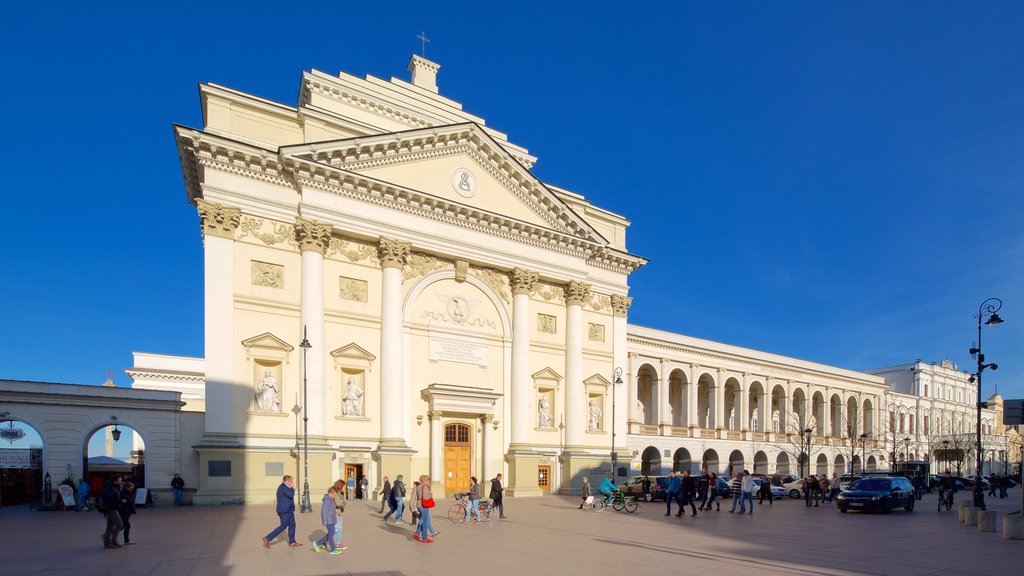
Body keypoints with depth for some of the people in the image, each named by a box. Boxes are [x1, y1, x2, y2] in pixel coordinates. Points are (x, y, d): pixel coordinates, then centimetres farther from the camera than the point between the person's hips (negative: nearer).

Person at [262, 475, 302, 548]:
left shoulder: (284, 487, 14)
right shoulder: (283, 487, -18)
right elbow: (291, 495, -23)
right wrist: (292, 488, -9)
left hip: (288, 510, 10)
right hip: (284, 511, -10)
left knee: (292, 525, 10)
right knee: (283, 526, -5)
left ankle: (292, 542, 17)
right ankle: (267, 538, 1)